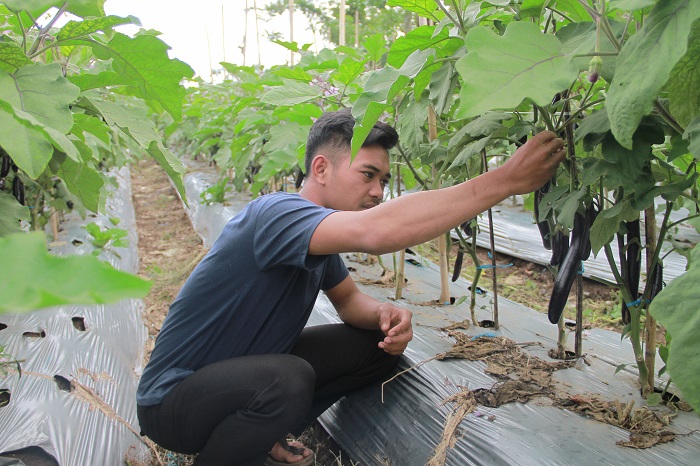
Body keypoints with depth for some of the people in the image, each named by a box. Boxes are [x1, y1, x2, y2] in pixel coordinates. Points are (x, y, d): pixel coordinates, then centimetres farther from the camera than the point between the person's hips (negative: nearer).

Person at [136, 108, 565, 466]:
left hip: (248, 372, 8)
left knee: (379, 345, -1)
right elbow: (376, 231, -47)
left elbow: (348, 297, 12)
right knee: (288, 380, -39)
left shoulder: (317, 234, 1)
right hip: (175, 399, -8)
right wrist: (507, 180, -43)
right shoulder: (277, 214, -29)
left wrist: (385, 316, -14)